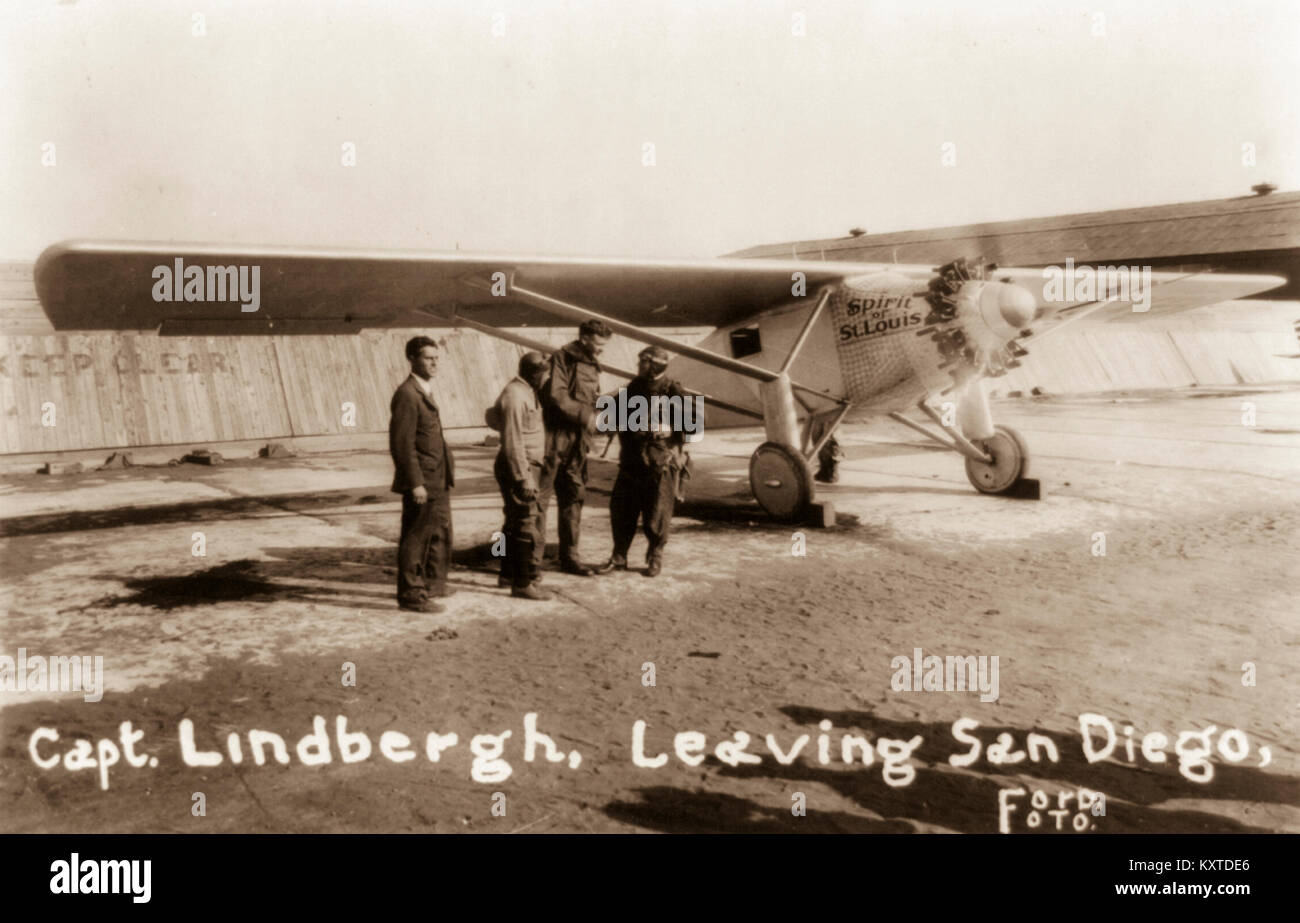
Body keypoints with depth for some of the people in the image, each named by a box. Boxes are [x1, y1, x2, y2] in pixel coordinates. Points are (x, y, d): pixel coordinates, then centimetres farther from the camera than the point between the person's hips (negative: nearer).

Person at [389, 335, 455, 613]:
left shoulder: (425, 390, 13)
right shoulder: (407, 394, -18)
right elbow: (402, 443, -22)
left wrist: (447, 462, 16)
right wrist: (415, 483, -23)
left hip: (437, 479, 10)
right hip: (422, 479, -10)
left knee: (440, 531, 20)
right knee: (415, 538, -1)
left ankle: (433, 583, 34)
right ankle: (411, 595, 8)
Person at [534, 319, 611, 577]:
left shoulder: (593, 367, 16)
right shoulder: (562, 359, -9)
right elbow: (555, 396, -19)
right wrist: (585, 416, -19)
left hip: (577, 442, 8)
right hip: (554, 438, -8)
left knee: (573, 497, 12)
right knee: (539, 497, -4)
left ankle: (569, 557, 21)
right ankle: (533, 557, 2)